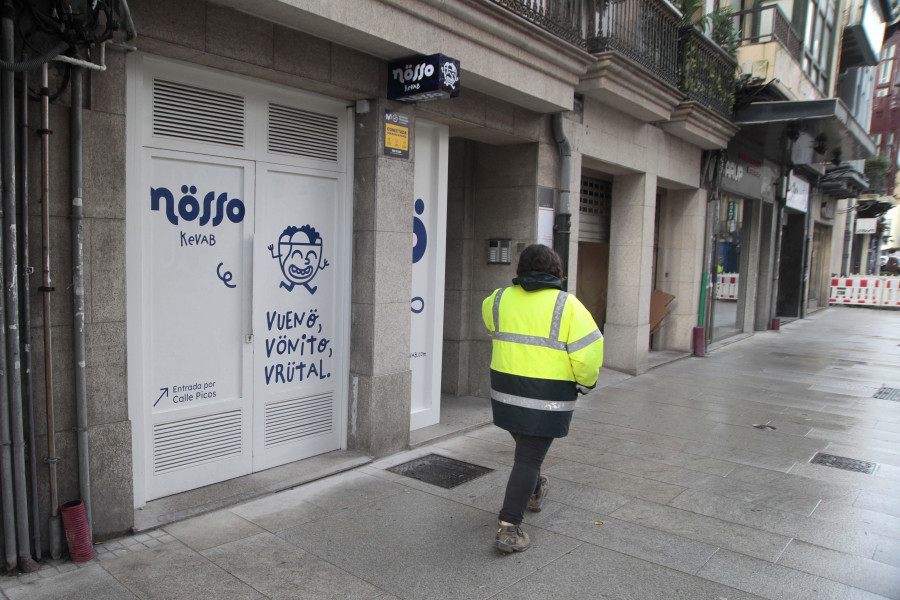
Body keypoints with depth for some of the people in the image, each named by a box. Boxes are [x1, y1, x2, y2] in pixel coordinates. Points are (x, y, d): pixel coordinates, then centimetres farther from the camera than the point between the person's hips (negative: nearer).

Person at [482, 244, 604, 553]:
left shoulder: (500, 299, -1)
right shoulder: (566, 305, -12)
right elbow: (588, 352, -15)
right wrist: (586, 381, 4)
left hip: (506, 391, 5)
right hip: (547, 399, -4)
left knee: (527, 447, 27)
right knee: (528, 459, 3)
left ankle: (533, 492, 49)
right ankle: (508, 529, 3)